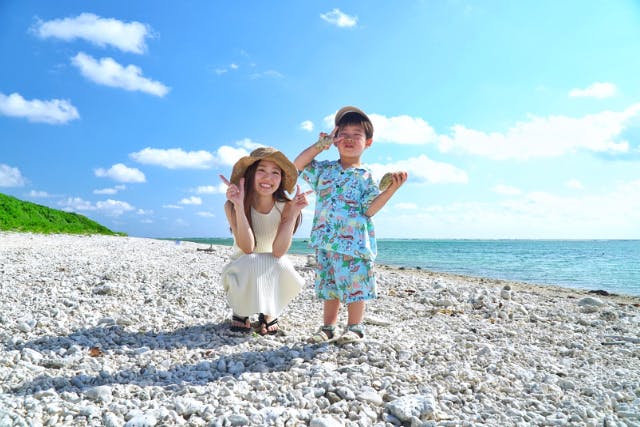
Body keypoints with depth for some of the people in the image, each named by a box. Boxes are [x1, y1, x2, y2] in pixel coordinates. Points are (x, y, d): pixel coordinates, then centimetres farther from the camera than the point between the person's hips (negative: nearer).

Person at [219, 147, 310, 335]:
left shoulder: (285, 207, -17)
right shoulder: (231, 206, -19)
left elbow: (278, 251, -27)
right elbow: (247, 248, -29)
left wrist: (294, 213, -35)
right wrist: (239, 207, -39)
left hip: (275, 270, 1)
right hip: (243, 270, -1)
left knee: (279, 263, -32)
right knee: (251, 263, -33)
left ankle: (269, 313, -1)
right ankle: (241, 312, -1)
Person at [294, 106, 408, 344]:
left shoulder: (365, 177, 1)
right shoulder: (325, 169, 12)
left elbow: (369, 209, -6)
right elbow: (298, 165, 12)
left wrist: (391, 189, -18)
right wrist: (321, 144, 7)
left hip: (354, 242, -3)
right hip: (326, 241, 4)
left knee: (354, 284, 1)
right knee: (329, 285, 12)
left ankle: (354, 328, 17)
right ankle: (327, 327, 23)